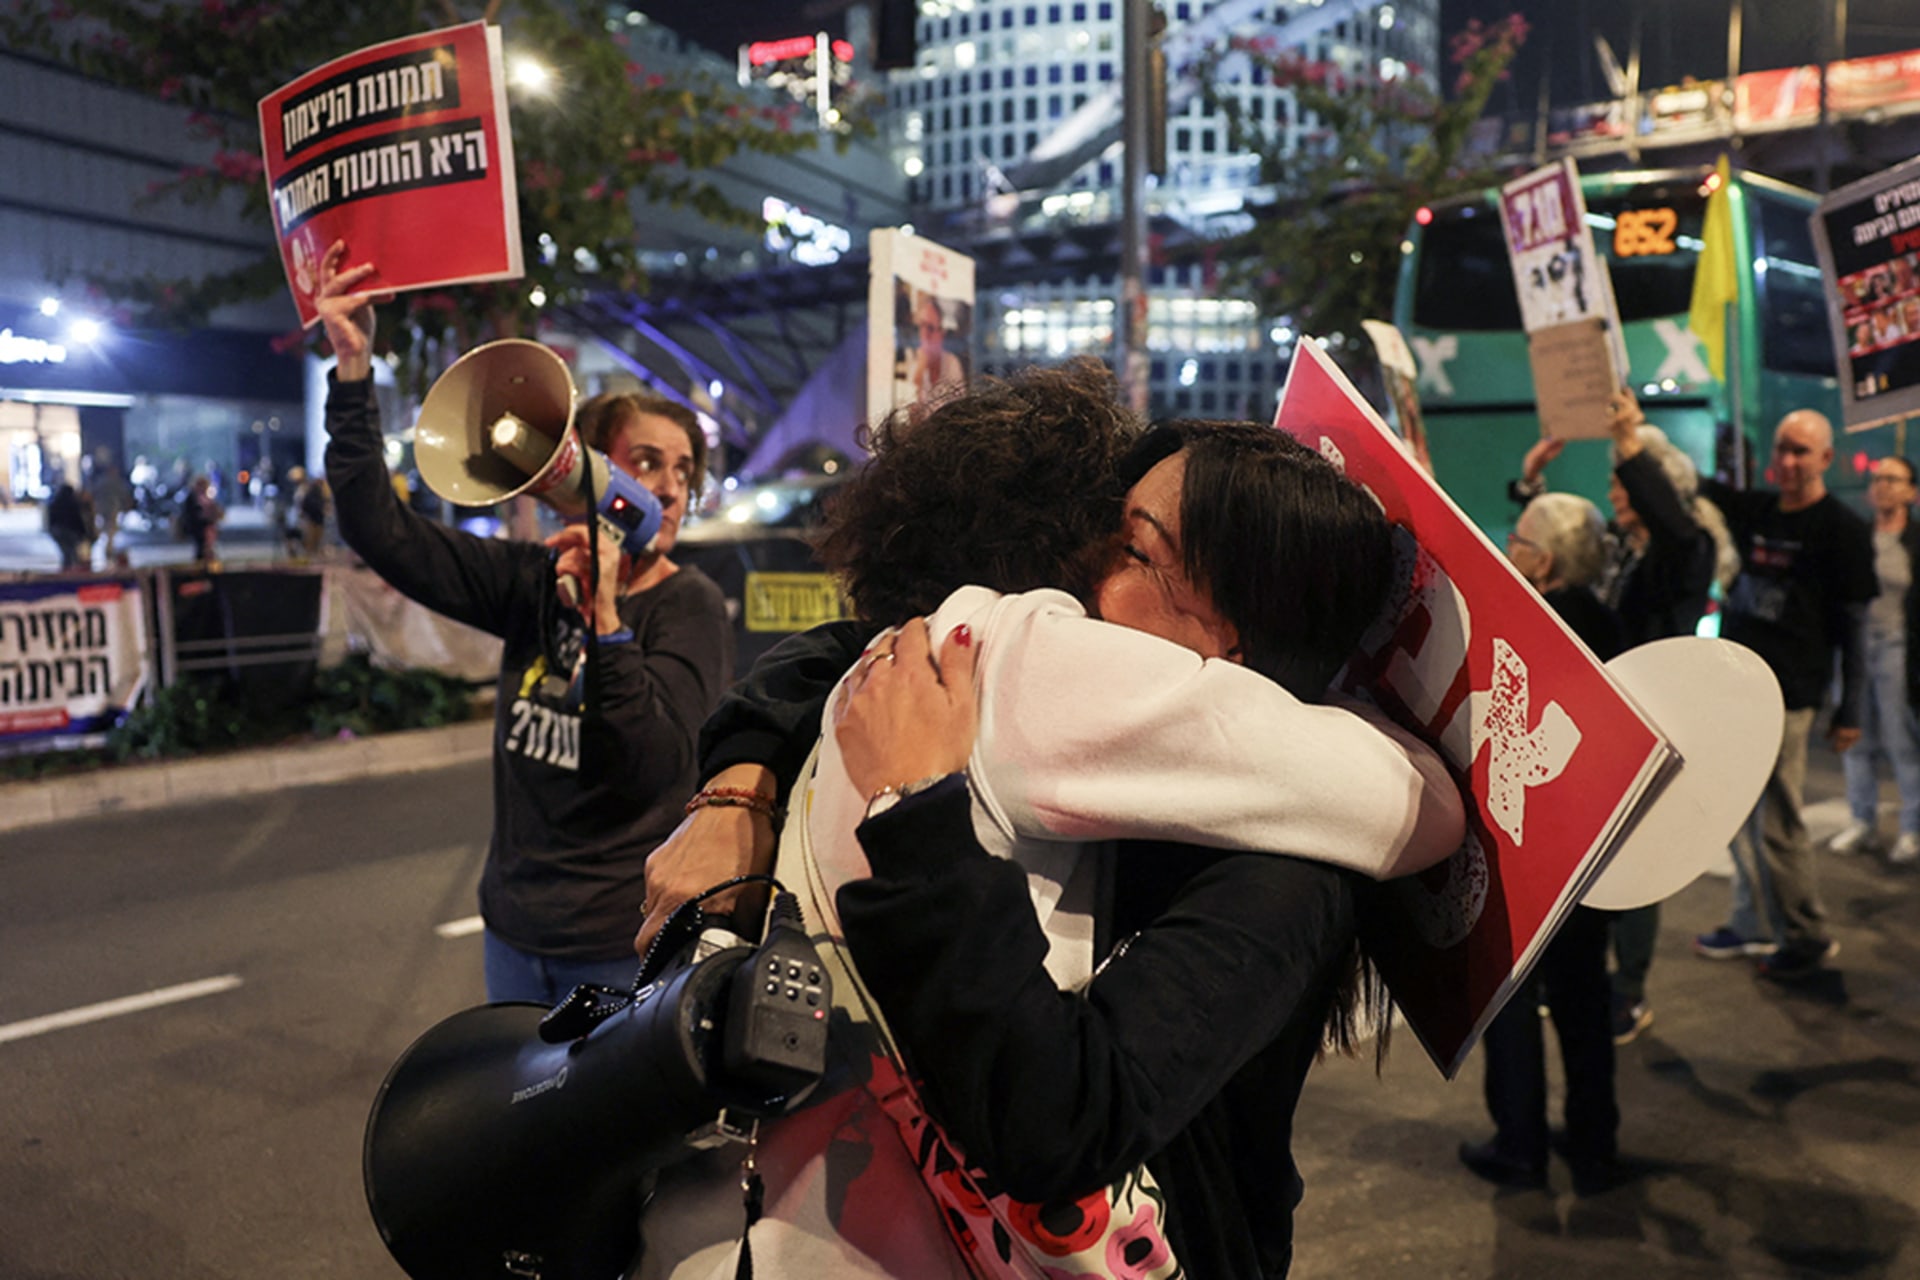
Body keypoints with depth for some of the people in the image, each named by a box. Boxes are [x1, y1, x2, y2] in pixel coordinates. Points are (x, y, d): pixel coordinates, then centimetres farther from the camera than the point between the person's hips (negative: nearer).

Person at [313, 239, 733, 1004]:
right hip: (515, 928, 5)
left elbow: (655, 765, -25)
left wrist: (605, 617, -33)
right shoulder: (535, 582, -1)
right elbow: (382, 532, -5)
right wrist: (353, 368, -11)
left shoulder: (689, 606, -13)